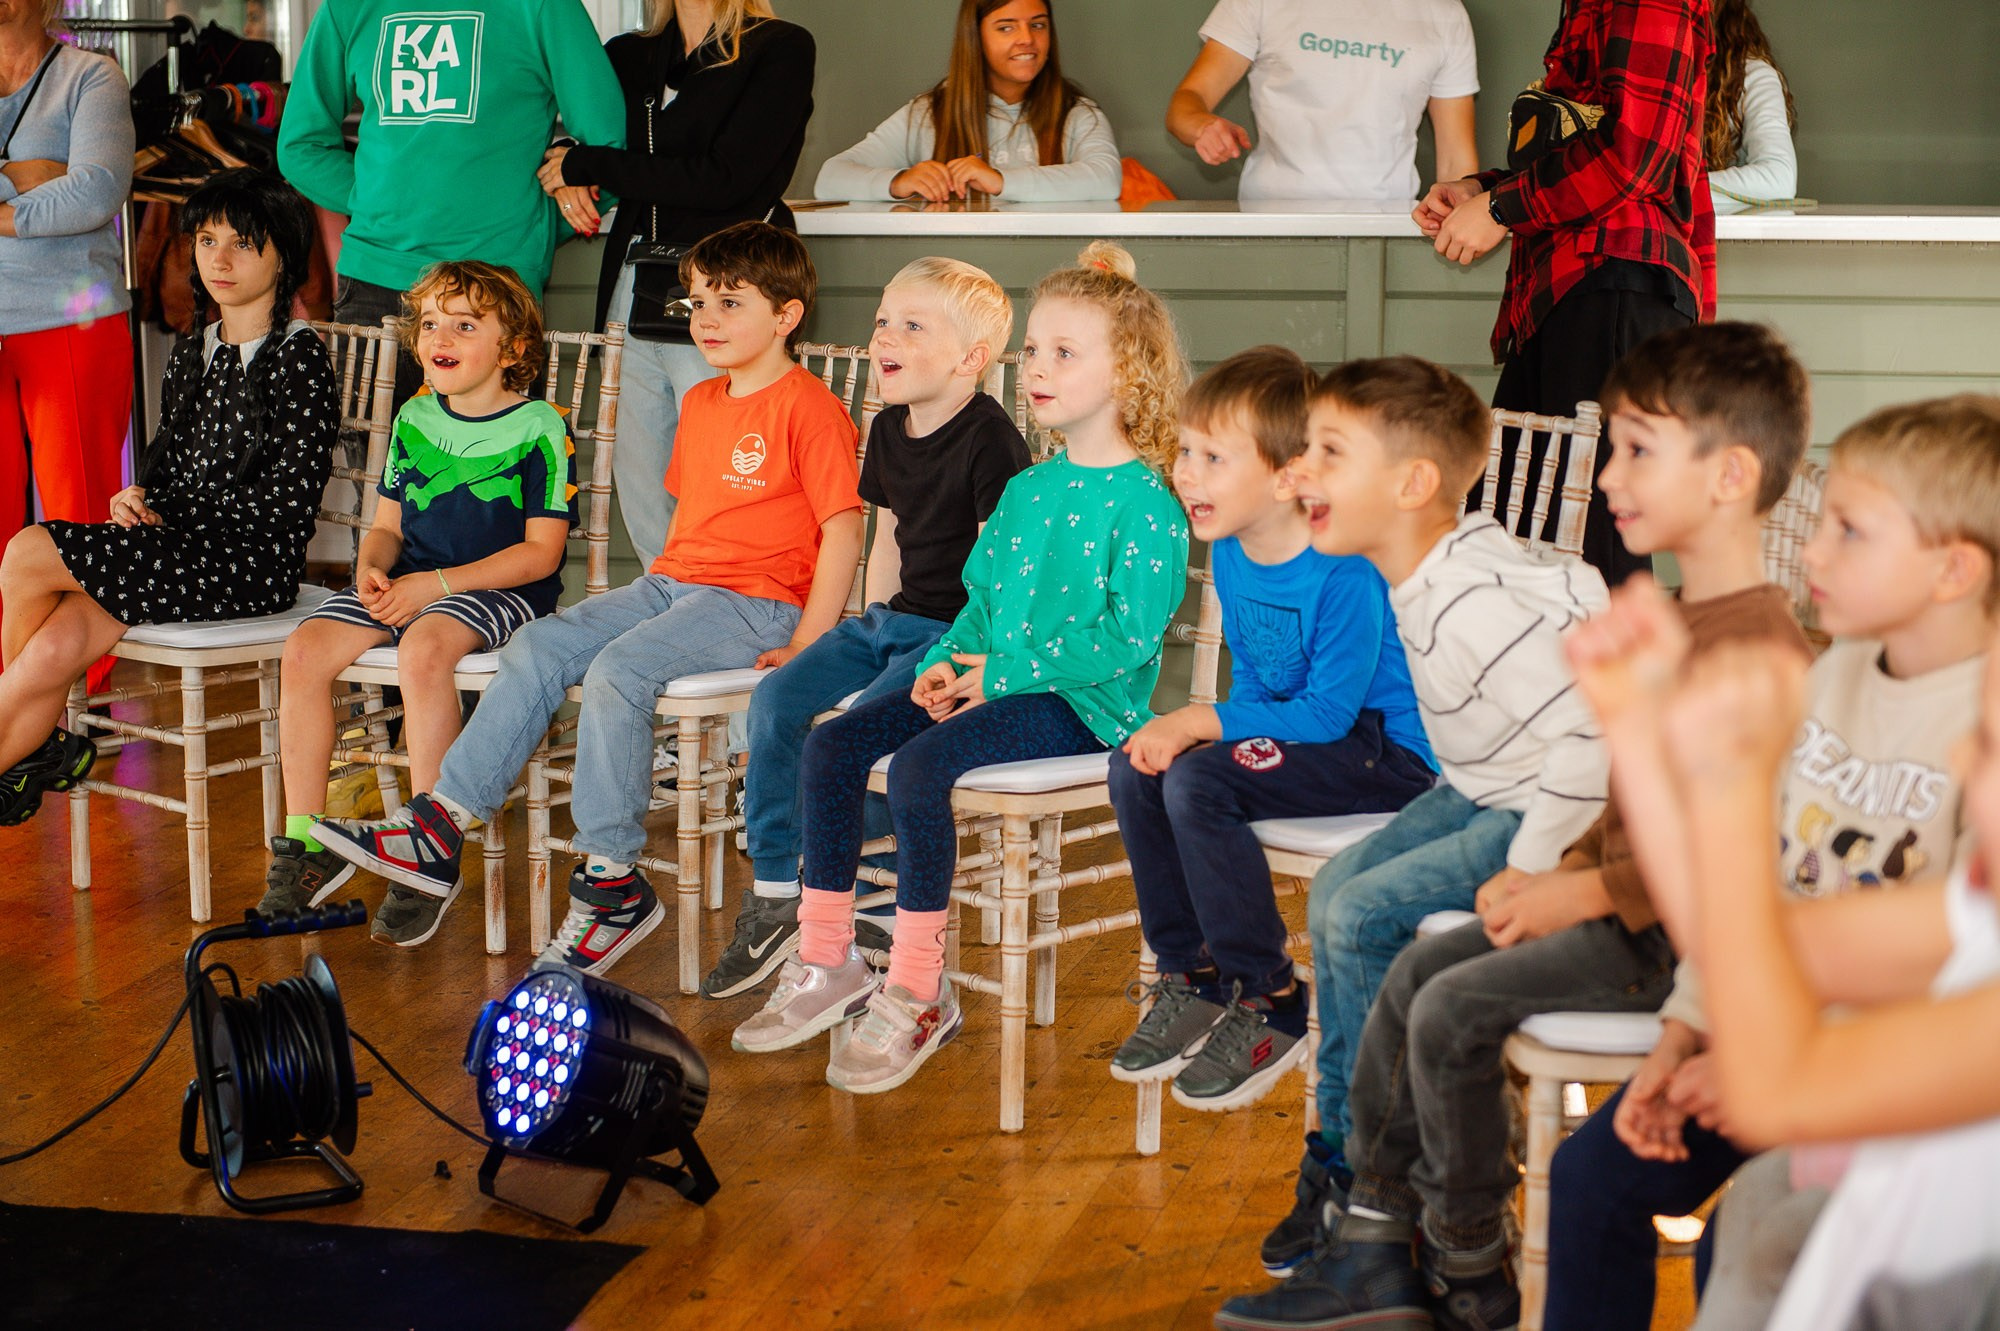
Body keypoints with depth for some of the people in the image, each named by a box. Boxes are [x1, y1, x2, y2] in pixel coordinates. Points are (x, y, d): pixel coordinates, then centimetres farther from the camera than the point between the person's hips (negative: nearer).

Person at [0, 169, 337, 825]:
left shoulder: (298, 359, -8)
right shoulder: (191, 353, 16)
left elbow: (288, 502, -13)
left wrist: (170, 523, -10)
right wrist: (140, 498, 0)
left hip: (253, 567, -7)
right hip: (183, 551, 7)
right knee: (58, 645, -21)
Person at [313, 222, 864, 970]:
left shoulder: (807, 407, -9)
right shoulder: (700, 403, 19)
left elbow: (843, 530, -14)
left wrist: (806, 645, -18)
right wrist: (657, 599, 16)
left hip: (757, 602, -8)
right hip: (672, 581, 8)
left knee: (618, 670, -30)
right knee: (538, 647, -9)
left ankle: (610, 880, -23)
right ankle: (443, 826, -10)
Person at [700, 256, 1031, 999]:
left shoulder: (989, 439, -15)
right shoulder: (889, 432, 11)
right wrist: (869, 632, 14)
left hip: (957, 632, -8)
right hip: (890, 621, 9)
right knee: (777, 701, -6)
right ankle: (774, 898, 1)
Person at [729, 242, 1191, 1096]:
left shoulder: (1143, 501, -11)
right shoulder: (1027, 489, 15)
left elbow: (1130, 632, -18)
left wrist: (1007, 672, -19)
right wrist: (947, 663, 1)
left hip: (1083, 701, -9)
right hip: (993, 680, 9)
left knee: (919, 764, -30)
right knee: (832, 744, -4)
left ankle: (916, 993, -20)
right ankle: (826, 962, 3)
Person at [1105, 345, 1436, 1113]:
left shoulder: (1345, 571, -24)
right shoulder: (1230, 553, 2)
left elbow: (1328, 711, -24)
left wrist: (1202, 722, -21)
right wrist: (1198, 730, -10)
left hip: (1393, 753, -9)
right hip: (1304, 733, 9)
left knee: (1197, 782, -26)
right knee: (1135, 767, -3)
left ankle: (1269, 1008, -13)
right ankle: (1191, 980, 9)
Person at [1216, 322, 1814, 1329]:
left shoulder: (1763, 652, -23)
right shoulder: (1670, 621, 12)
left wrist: (1583, 894, -20)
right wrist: (1564, 870, 5)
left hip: (1677, 933, -11)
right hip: (1617, 894, 11)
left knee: (1455, 1007, -17)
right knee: (1415, 970, 5)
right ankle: (1370, 1244, 11)